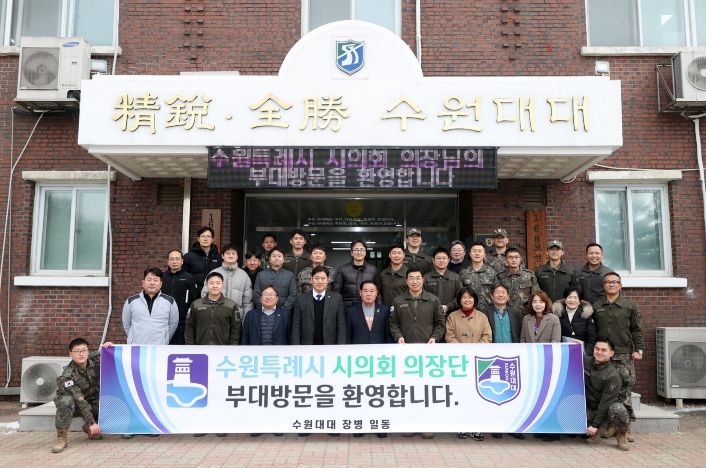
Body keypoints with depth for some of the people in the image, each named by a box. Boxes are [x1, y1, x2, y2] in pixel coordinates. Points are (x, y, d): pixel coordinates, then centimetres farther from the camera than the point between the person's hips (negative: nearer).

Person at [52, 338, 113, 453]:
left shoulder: (94, 359, -16)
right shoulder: (68, 376, -28)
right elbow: (79, 401, -30)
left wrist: (107, 347, -21)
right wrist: (92, 423, -31)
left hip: (92, 401, 5)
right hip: (74, 405, -5)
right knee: (66, 401, -37)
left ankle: (88, 428, 11)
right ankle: (62, 438, -21)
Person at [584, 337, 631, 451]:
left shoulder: (613, 376, -20)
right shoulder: (585, 362, -3)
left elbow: (605, 403, -21)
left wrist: (595, 425, -22)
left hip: (608, 407, -4)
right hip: (589, 408, 4)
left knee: (618, 410, -39)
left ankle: (621, 436, -6)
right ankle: (600, 430, 5)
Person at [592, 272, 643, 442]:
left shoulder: (629, 305, 6)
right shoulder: (596, 306, 10)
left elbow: (636, 329, 6)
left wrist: (638, 349, -2)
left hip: (624, 355, -2)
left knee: (625, 391, -3)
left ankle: (627, 427, 6)